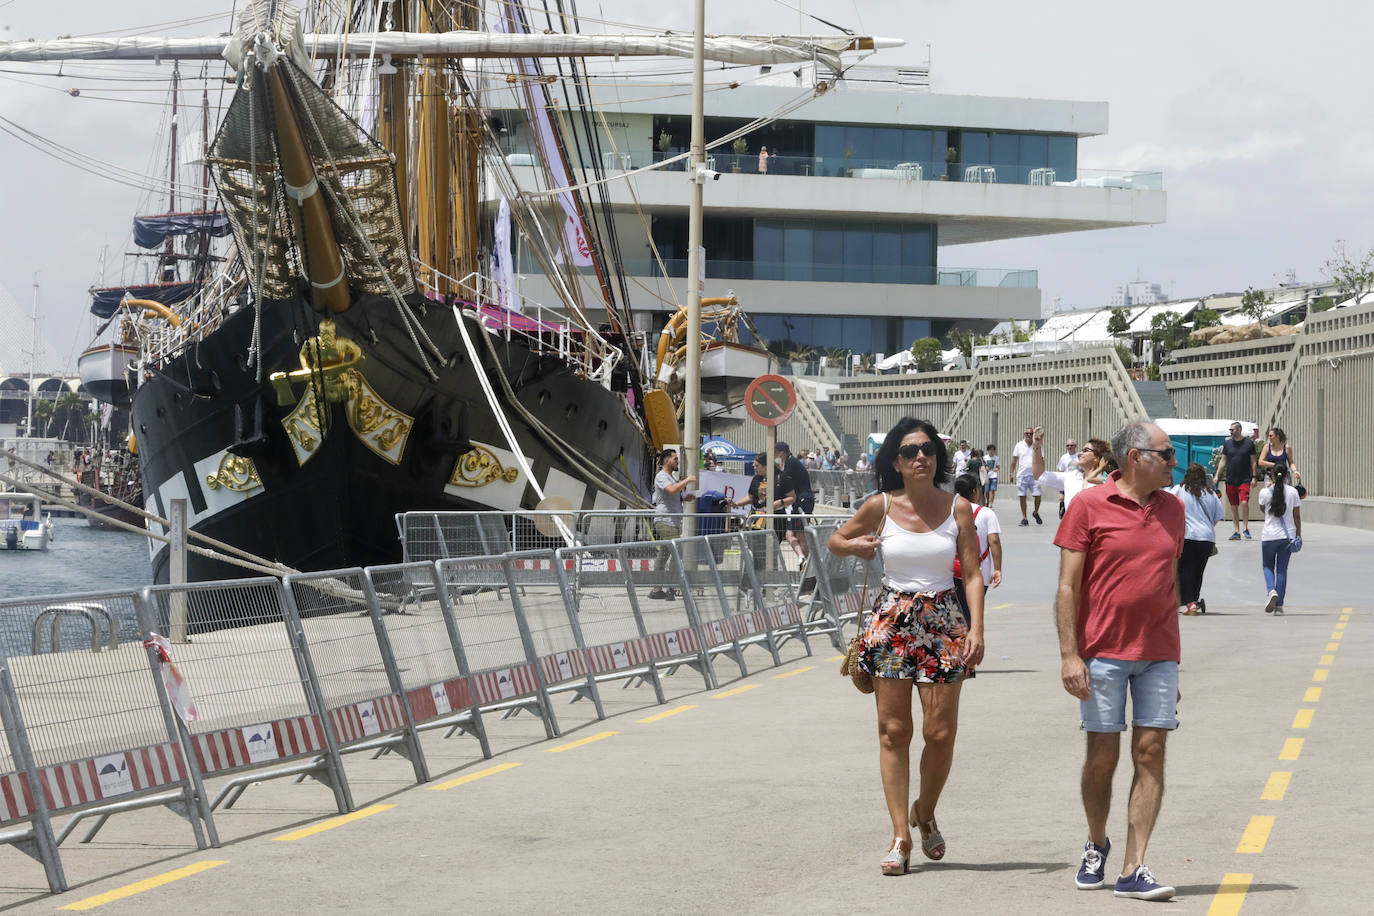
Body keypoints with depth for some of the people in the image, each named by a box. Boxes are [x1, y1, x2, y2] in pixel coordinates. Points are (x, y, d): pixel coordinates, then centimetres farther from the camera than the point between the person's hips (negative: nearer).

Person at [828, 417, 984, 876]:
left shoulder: (957, 508, 0)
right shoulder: (880, 508, 1)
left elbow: (972, 574, -1)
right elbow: (835, 539, 16)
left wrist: (976, 628, -12)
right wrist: (852, 546, -6)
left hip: (943, 622, 0)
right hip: (891, 621, 0)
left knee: (940, 732, -2)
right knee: (893, 731, -2)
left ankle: (925, 814, 24)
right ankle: (900, 837, 2)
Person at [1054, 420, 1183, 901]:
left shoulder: (1172, 509, 11)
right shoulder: (1088, 506, -4)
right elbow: (1067, 586, -4)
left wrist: (1174, 655, 17)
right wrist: (1069, 654, -11)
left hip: (1158, 653, 4)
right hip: (1103, 651, -4)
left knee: (1151, 753, -4)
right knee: (1102, 754, 3)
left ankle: (1134, 869, -3)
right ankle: (1096, 847, 28)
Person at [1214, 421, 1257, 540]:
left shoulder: (1249, 443, 1)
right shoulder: (1227, 443, 8)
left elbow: (1253, 462, 4)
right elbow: (1223, 461, 12)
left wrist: (1253, 477, -2)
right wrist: (1217, 475, 5)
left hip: (1244, 480, -3)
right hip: (1230, 480, 3)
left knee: (1244, 502, -18)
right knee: (1233, 506, 5)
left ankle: (1246, 528, -5)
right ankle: (1237, 532, 12)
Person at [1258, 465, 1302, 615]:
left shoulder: (1265, 492, -6)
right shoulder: (1292, 492, -2)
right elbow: (1297, 516, 2)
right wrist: (1299, 535, 10)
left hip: (1269, 535, -1)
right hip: (1288, 535, 1)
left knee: (1268, 566, 13)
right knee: (1282, 569, 7)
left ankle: (1272, 591, -16)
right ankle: (1279, 605, 6)